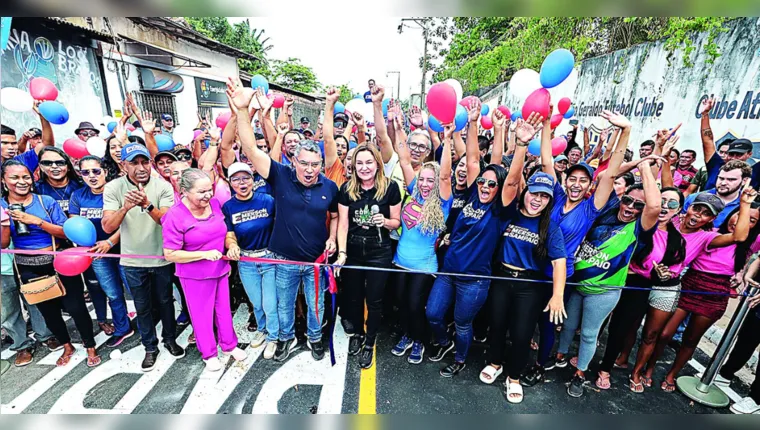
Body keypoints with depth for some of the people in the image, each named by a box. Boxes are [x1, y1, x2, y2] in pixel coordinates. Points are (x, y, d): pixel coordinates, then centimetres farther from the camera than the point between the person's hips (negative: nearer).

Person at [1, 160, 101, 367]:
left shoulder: (46, 201, -5)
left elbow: (66, 232, -11)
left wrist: (36, 221, -20)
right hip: (28, 269, 3)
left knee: (75, 306, 1)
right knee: (48, 310, 16)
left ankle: (90, 347, 19)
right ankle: (67, 347, 36)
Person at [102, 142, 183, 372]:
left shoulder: (163, 186, -12)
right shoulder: (113, 188, -10)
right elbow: (107, 227, -16)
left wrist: (148, 204, -39)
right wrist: (125, 207, -35)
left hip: (161, 258, 0)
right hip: (133, 261, 1)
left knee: (165, 302, 16)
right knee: (142, 307, 15)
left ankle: (170, 339, 38)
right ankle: (150, 347, 34)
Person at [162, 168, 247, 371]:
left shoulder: (215, 204, -5)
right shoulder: (175, 216, -21)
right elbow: (170, 254, -18)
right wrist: (205, 254, -25)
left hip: (220, 269, 5)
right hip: (195, 276, -4)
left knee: (224, 309, 19)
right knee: (202, 314, 14)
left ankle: (229, 345, 40)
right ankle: (209, 354, 35)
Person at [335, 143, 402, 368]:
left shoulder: (390, 187, -10)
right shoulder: (347, 188, -5)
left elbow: (397, 222, -2)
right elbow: (342, 223, -6)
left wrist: (385, 221, -23)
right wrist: (341, 252, -14)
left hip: (379, 252, -2)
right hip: (352, 250, 2)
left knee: (374, 299, 9)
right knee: (354, 297, 17)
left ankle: (370, 343, 32)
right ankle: (357, 333, 44)